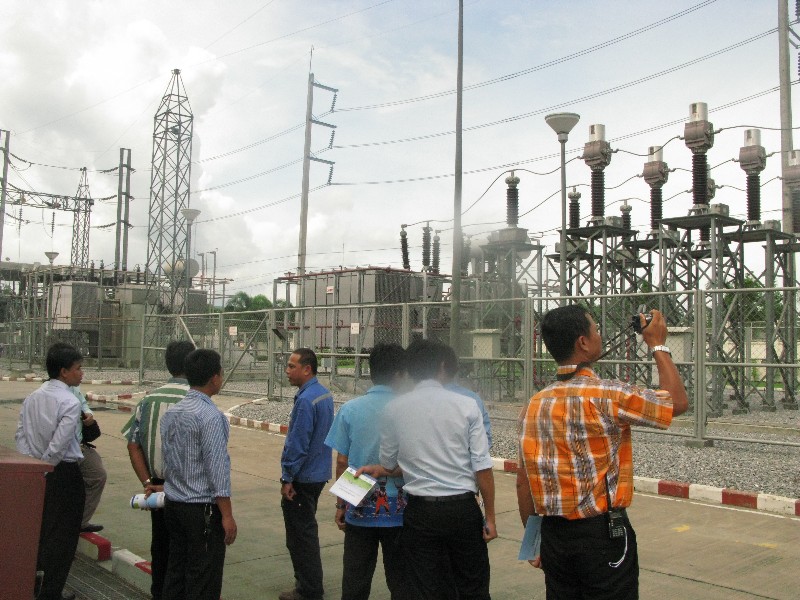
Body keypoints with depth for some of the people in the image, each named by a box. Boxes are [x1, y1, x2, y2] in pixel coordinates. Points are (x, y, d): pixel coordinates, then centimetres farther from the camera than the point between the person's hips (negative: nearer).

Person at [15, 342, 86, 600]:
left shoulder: (32, 397, 5)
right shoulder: (70, 402, -18)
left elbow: (20, 434, 5)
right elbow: (59, 444, -23)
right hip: (65, 473, -8)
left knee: (39, 528, 22)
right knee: (62, 535, 5)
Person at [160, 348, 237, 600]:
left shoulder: (170, 413, 5)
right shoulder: (211, 416, -19)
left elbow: (166, 457, 12)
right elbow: (217, 469, -20)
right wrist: (227, 515, -15)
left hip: (172, 503, 8)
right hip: (202, 508, -8)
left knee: (176, 570, 17)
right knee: (204, 579, 3)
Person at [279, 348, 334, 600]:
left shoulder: (305, 400, -23)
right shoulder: (325, 394, 6)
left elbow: (297, 445, -23)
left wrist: (287, 478, -15)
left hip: (302, 478, -10)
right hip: (319, 473, 10)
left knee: (301, 536, 2)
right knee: (307, 531, 21)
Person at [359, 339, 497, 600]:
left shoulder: (394, 409, -1)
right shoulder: (466, 405, -5)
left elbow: (390, 465, 8)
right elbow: (482, 467, -6)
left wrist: (378, 469, 30)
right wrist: (490, 517, 1)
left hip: (420, 511, 1)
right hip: (463, 508, 0)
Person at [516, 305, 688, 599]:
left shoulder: (535, 404, 2)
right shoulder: (607, 395, -17)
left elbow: (523, 480, 6)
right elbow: (677, 402, -4)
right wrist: (657, 345, 7)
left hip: (553, 535, 6)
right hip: (603, 533, -6)